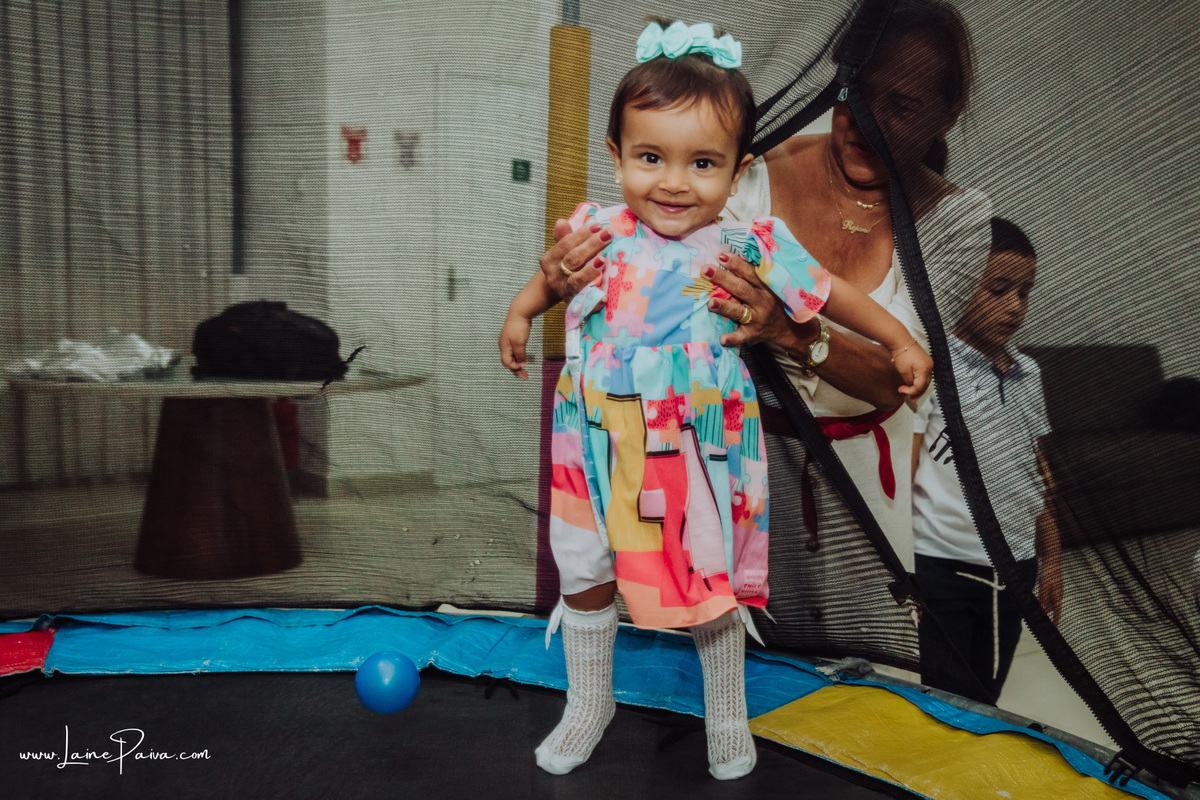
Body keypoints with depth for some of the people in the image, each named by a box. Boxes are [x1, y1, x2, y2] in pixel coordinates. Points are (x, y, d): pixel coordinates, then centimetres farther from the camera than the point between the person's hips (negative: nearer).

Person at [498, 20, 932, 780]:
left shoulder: (749, 246, -12)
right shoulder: (598, 230, -6)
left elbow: (829, 290, 0)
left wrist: (902, 340, 1)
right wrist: (523, 310, 7)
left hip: (700, 453, -2)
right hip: (599, 445, 3)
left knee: (715, 585, 13)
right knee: (583, 576, 14)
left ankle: (728, 713, 42)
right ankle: (590, 703, 42)